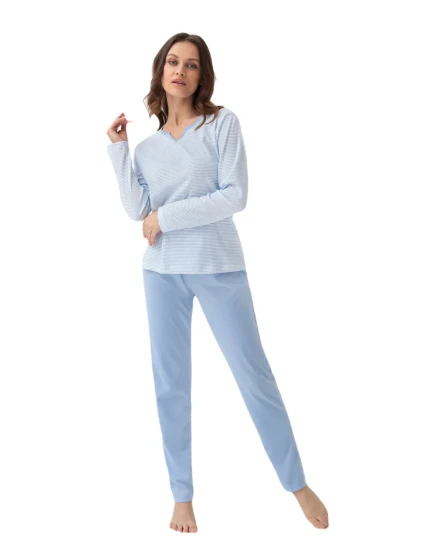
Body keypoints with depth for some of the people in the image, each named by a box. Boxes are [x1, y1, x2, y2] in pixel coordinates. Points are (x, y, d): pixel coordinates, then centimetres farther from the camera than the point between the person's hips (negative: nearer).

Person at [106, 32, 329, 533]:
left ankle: (298, 483, 15)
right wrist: (117, 149, -4)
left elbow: (235, 196, -11)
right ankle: (182, 495, 18)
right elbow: (137, 210, -1)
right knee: (171, 384, 6)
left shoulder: (223, 123, -1)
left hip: (218, 268, -3)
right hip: (162, 273, 4)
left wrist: (166, 216, -11)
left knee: (255, 377, 1)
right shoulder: (147, 145, 11)